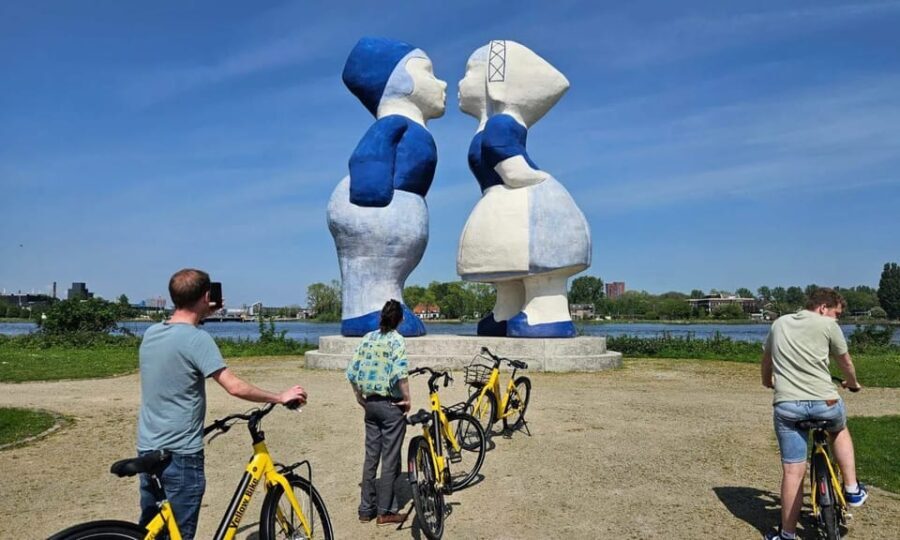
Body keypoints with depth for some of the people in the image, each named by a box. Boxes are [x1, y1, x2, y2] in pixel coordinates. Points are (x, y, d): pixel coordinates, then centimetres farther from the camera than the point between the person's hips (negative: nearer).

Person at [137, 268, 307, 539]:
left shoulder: (151, 333, 3)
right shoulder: (197, 338, -20)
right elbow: (235, 387, -25)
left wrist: (202, 314, 23)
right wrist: (280, 397, -13)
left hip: (148, 449, 8)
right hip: (180, 455, -8)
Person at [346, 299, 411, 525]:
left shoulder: (368, 338, 5)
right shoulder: (396, 340, -11)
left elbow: (352, 372, 3)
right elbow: (400, 373, -25)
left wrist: (359, 397, 13)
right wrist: (407, 398, -13)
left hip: (370, 403, 6)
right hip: (391, 405, -6)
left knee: (370, 456, 14)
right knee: (390, 459, 4)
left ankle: (366, 509, 21)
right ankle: (386, 511, 12)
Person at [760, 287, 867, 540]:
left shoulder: (780, 323, 15)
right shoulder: (827, 325, 3)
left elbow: (766, 360, 28)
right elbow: (846, 363, 16)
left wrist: (768, 382, 47)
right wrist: (852, 384, 37)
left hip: (786, 405, 2)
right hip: (824, 402, -2)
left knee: (793, 472, 7)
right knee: (840, 429, 34)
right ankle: (852, 489, 31)